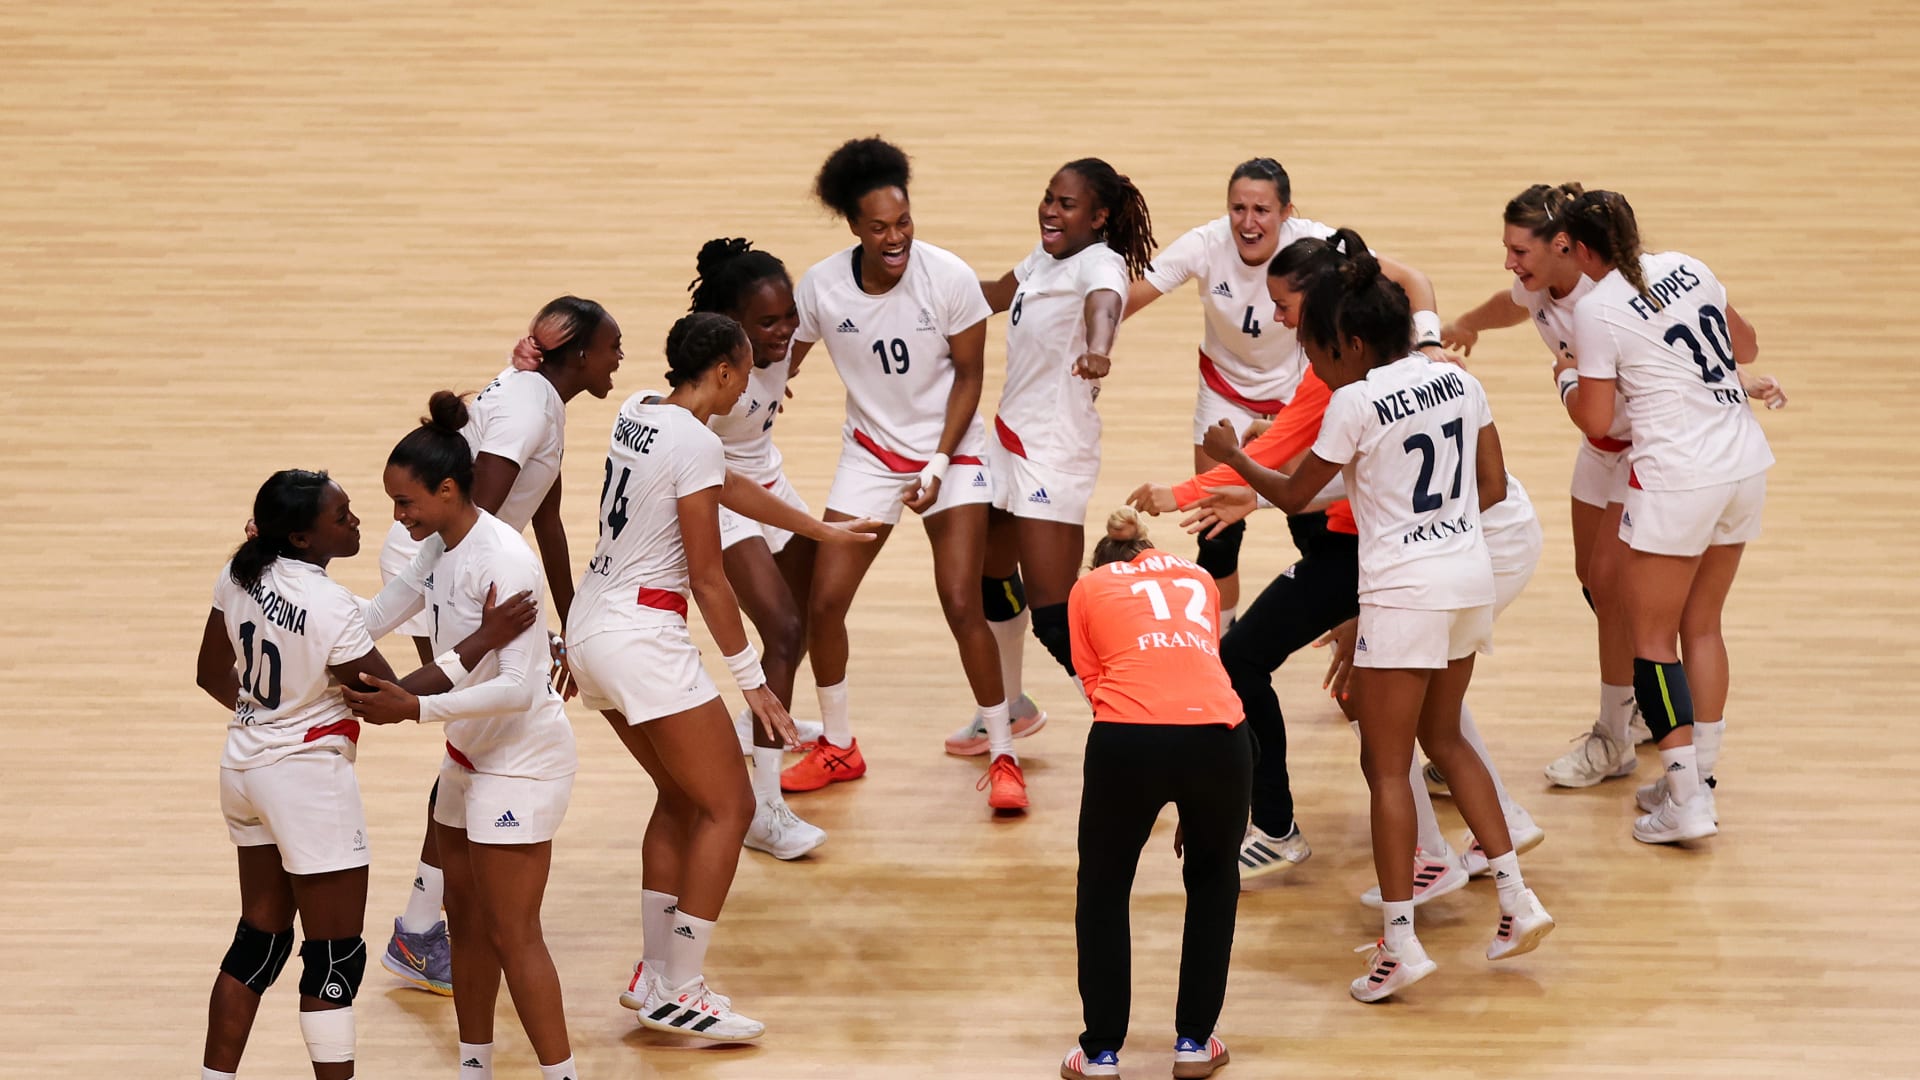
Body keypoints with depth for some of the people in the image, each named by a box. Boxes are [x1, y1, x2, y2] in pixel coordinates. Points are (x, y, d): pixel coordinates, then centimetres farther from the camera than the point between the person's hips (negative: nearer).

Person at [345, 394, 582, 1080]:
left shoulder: (501, 560, -25)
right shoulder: (439, 549, 3)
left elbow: (517, 686, -29)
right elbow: (373, 618, 12)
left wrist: (417, 708, -34)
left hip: (523, 760, -9)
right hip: (469, 756, 9)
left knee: (512, 937, -7)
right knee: (467, 922, 15)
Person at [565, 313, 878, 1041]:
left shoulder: (640, 414, 10)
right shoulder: (694, 442, -17)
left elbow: (731, 489, 25)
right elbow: (707, 577, -15)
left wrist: (821, 530, 36)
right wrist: (753, 681, -8)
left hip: (591, 626, 9)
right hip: (643, 635, -9)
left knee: (682, 797, 21)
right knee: (728, 807, 0)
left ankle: (653, 975, 22)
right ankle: (678, 998, 0)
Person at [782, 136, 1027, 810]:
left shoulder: (948, 278, -19)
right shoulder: (821, 287, -13)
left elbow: (969, 376, -10)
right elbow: (779, 361, 2)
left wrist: (939, 464, -17)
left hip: (952, 453, -3)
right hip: (870, 452, 3)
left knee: (962, 605, -13)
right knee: (824, 602, -2)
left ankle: (1003, 755, 2)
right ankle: (838, 747, 20)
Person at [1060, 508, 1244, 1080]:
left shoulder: (1088, 588, 21)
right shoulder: (1199, 579, 27)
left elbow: (1093, 680, 14)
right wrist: (1191, 806, 28)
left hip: (1127, 737, -2)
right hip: (1218, 730, 2)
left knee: (1103, 892, 21)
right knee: (1213, 882, 27)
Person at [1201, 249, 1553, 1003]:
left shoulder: (1356, 404, -13)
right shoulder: (1457, 381, 5)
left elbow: (1293, 495, -1)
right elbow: (1493, 487, 9)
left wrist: (1234, 456, 16)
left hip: (1403, 593, -7)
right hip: (1471, 579, 7)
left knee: (1387, 765, 1)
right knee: (1444, 738, 23)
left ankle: (1401, 942, -2)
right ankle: (1516, 899, 19)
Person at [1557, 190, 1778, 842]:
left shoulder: (1598, 311, -10)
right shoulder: (1687, 268, 9)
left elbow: (1595, 421, -8)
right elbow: (1745, 348, 20)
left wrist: (1567, 378, 11)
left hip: (1677, 479, -7)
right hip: (1747, 464, 7)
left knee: (1651, 641, 3)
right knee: (1702, 627, 18)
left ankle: (1687, 804, -2)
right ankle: (1699, 777, 22)